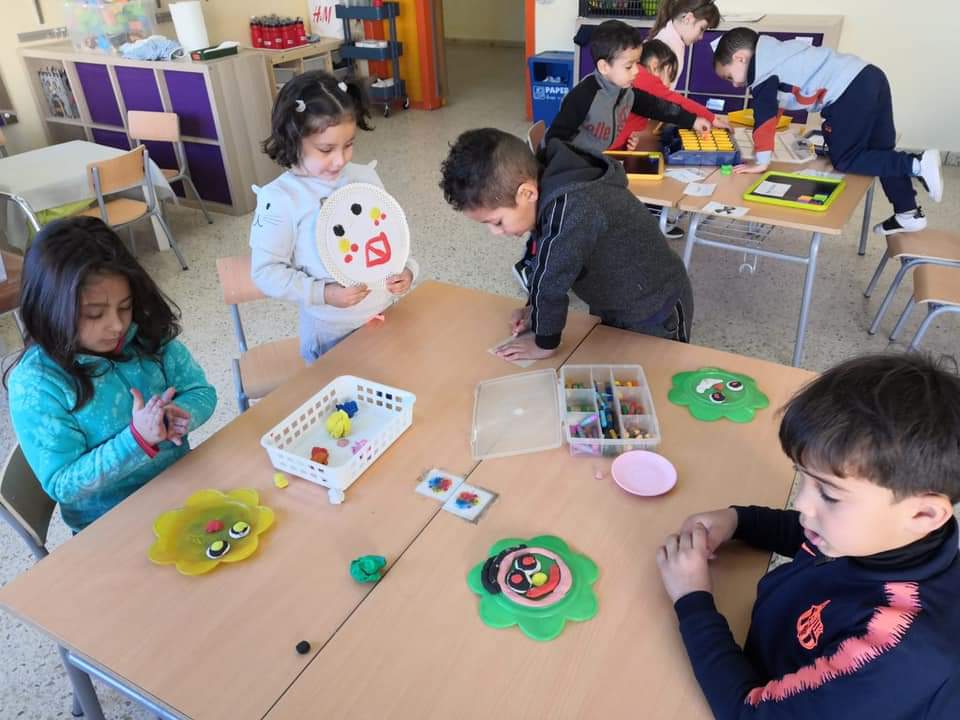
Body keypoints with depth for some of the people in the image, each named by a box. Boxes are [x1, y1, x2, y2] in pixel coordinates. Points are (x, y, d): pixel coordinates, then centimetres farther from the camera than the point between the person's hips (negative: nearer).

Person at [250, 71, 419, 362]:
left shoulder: (366, 177, -1)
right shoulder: (280, 198, -15)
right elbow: (265, 272, -13)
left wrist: (405, 269, -8)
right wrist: (323, 294, -22)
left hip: (385, 315, 4)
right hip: (330, 332, -4)